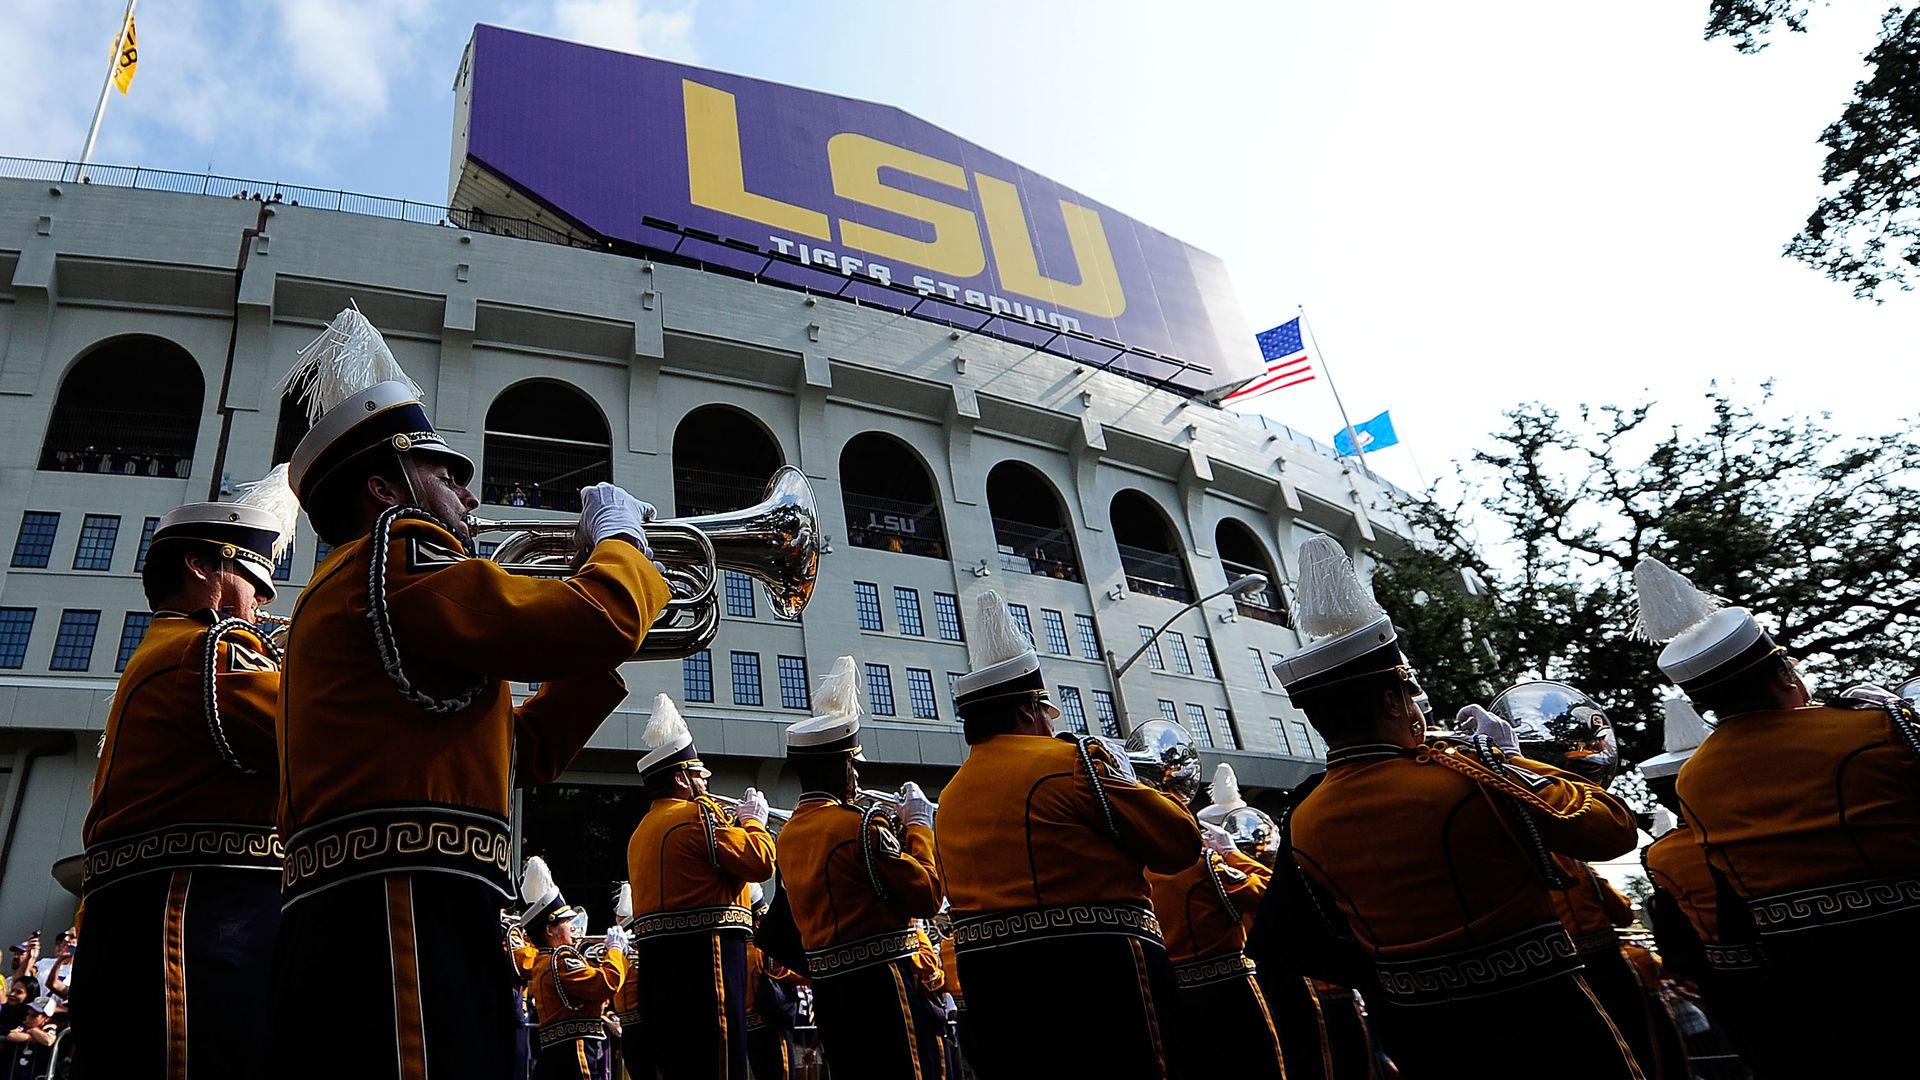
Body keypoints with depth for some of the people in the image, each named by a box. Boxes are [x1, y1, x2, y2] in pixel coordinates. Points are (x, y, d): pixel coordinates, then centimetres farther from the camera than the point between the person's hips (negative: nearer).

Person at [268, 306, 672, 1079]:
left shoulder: (351, 595, 28)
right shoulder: (392, 556, -4)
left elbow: (523, 754, 26)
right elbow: (602, 616, -18)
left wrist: (599, 648, 19)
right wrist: (620, 536, 4)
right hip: (399, 915, -11)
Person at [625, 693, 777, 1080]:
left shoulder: (643, 830, 19)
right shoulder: (697, 814, -11)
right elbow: (760, 861, -15)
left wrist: (732, 824, 22)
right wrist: (753, 820, 3)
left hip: (658, 959, 10)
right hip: (704, 953, -10)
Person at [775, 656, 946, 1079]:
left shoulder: (788, 834, 9)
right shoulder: (861, 825, -16)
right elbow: (927, 896, -13)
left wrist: (893, 830, 15)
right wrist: (918, 824, -4)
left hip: (829, 988, 9)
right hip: (881, 984, -8)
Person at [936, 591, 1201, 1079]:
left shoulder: (950, 799, 11)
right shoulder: (1076, 761, -10)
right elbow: (1180, 844, -7)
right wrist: (1130, 786, 10)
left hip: (993, 990, 7)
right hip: (1097, 981, -7)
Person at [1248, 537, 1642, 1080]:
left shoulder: (1304, 825, -7)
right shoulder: (1467, 776, -23)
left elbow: (1280, 947, 3)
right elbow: (1613, 829, -10)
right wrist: (1511, 759, 0)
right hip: (1543, 1029, -5)